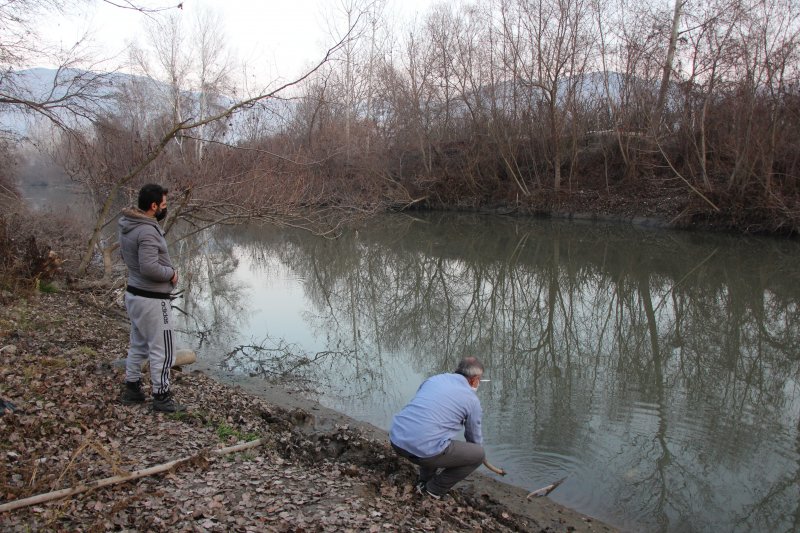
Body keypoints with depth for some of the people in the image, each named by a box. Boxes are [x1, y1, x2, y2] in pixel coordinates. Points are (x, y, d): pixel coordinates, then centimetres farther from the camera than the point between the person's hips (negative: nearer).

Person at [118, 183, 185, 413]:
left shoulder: (127, 225, 5)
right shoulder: (148, 231, -25)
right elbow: (149, 268, -31)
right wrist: (171, 272, -12)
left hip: (134, 293, 10)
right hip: (152, 299, -10)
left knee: (138, 345, 22)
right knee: (161, 350, 3)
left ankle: (132, 388, 33)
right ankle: (161, 396, 13)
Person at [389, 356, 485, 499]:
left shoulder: (434, 379, 18)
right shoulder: (472, 399, 7)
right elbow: (474, 436, 23)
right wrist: (475, 457, 45)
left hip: (396, 439, 7)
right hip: (423, 449, -6)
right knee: (478, 454, 13)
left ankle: (424, 481, 32)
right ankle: (434, 489, 17)